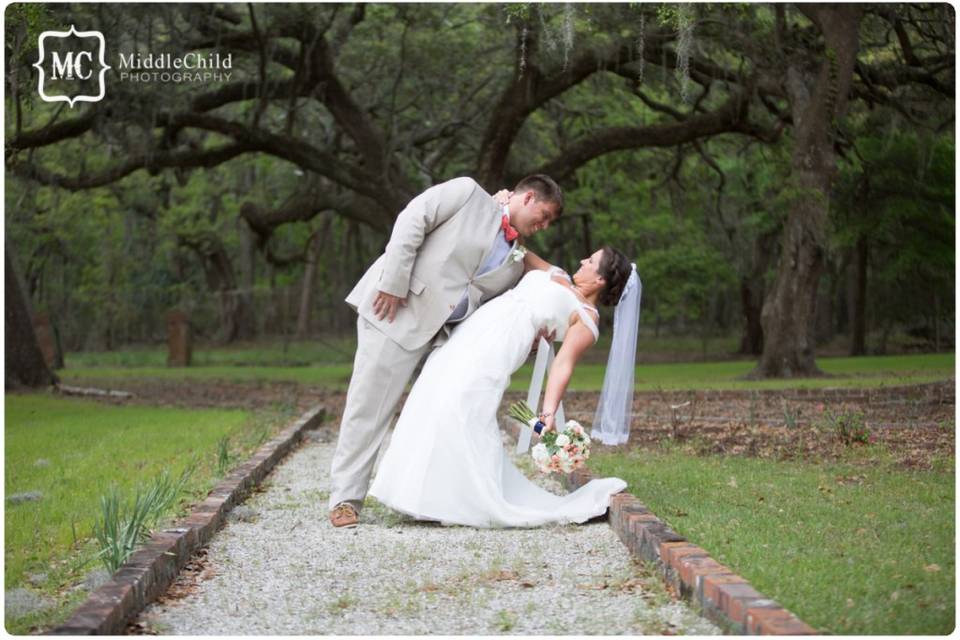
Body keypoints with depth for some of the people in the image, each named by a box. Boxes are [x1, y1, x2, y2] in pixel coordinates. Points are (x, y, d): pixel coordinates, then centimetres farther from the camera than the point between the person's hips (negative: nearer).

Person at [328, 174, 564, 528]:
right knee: (369, 405, -7)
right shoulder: (467, 193, -1)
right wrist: (394, 283, -17)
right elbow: (411, 221, -10)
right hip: (393, 311, -7)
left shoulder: (516, 263, 17)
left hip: (444, 332, 8)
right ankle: (346, 498, 0)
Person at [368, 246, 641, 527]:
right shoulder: (556, 276, 24)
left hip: (490, 358, -8)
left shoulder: (586, 317, 1)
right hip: (463, 340, 8)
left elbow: (563, 364, -12)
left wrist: (549, 413, -24)